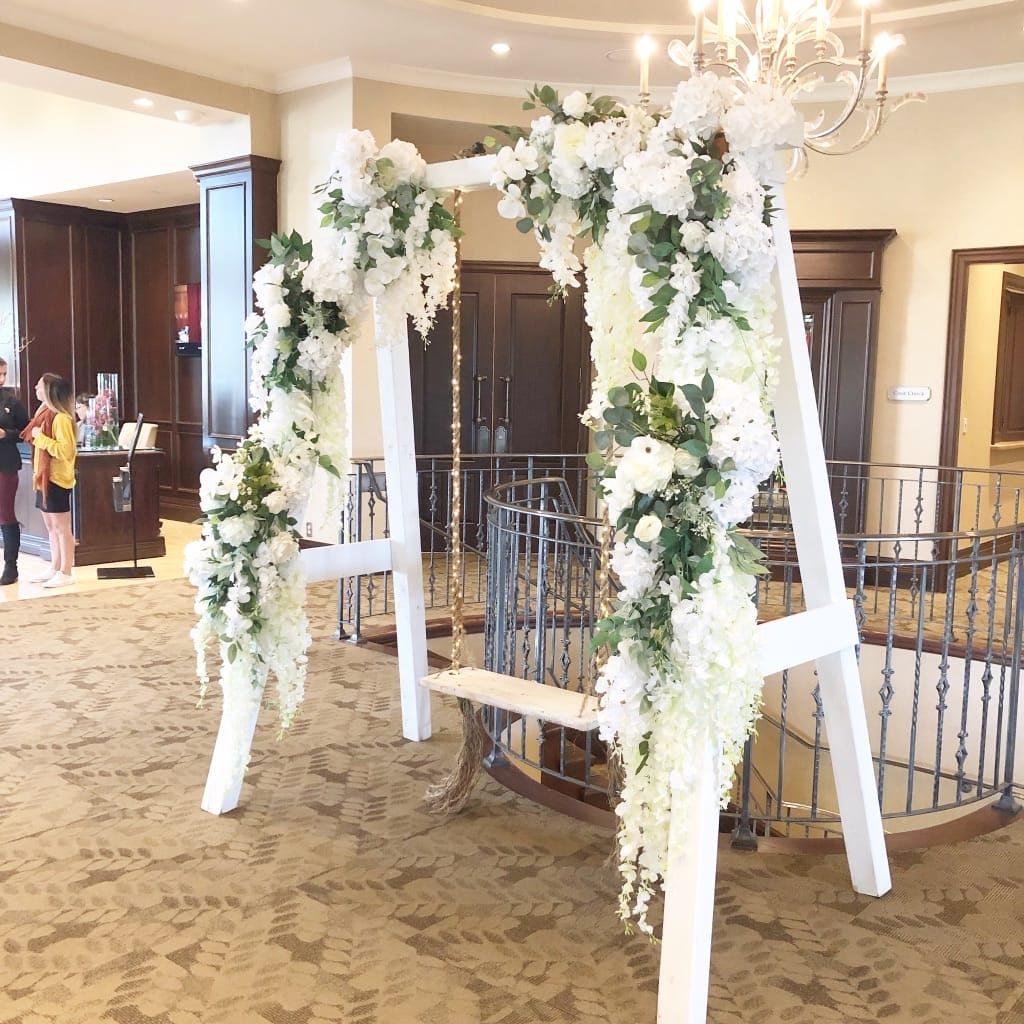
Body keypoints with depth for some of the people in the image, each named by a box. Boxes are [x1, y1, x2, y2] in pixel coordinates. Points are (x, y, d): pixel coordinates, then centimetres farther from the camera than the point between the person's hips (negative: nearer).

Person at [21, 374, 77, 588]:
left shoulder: (61, 418, -16)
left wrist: (40, 437, -18)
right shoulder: (44, 414, 13)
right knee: (51, 528, 14)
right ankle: (55, 569, 23)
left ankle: (66, 573, 3)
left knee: (61, 528, -2)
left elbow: (65, 450, -22)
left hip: (56, 480, -9)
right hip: (44, 479, 9)